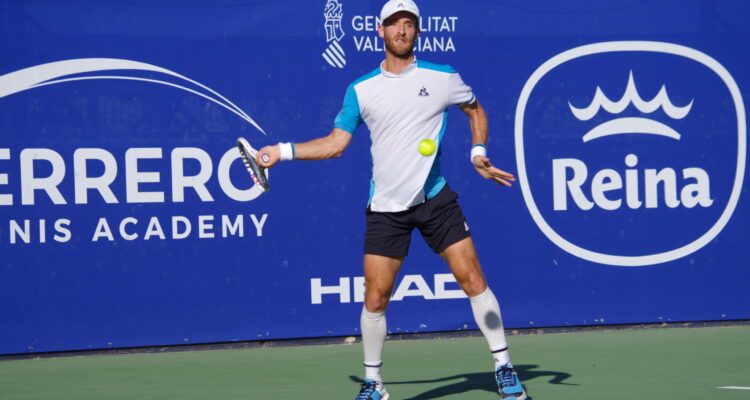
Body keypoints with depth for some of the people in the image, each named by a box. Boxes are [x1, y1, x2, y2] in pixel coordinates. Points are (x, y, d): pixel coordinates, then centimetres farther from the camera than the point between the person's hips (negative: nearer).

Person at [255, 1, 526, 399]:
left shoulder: (443, 78, 0)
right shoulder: (360, 90, 3)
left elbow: (476, 110, 17)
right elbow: (335, 143, 8)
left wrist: (478, 152, 3)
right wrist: (282, 150, 4)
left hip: (434, 198, -1)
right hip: (386, 208, 1)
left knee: (473, 279, -6)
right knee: (374, 298, -1)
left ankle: (503, 367, 7)